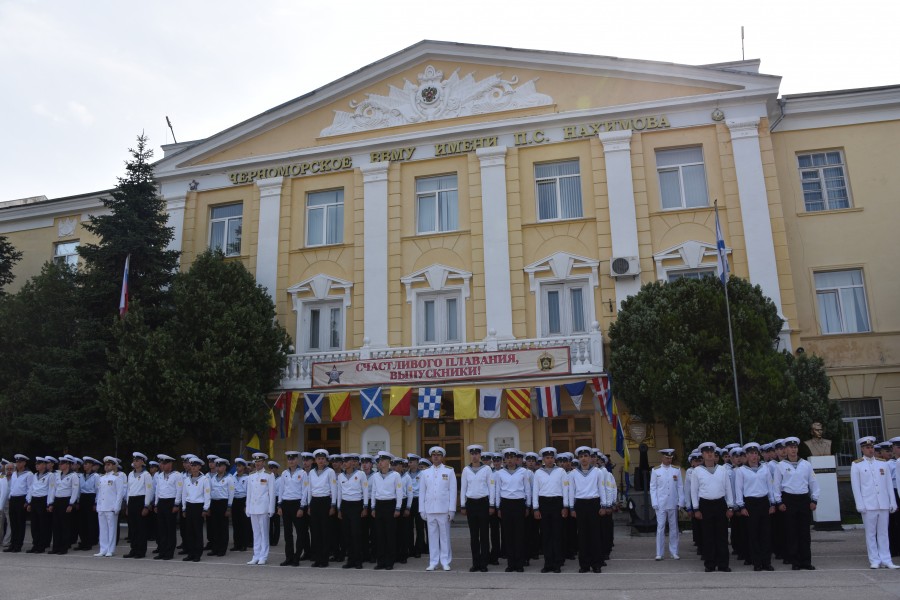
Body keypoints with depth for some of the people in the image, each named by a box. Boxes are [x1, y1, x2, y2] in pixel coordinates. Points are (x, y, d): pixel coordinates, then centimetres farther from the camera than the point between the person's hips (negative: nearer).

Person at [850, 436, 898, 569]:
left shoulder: (883, 463, 10)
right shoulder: (856, 465, 1)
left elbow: (889, 484, 11)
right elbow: (855, 486, -1)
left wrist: (893, 503, 6)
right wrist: (860, 505, -6)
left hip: (883, 504, 3)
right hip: (868, 505, -3)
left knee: (883, 533, 7)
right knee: (871, 533, 2)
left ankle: (886, 560, 12)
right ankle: (874, 560, 8)